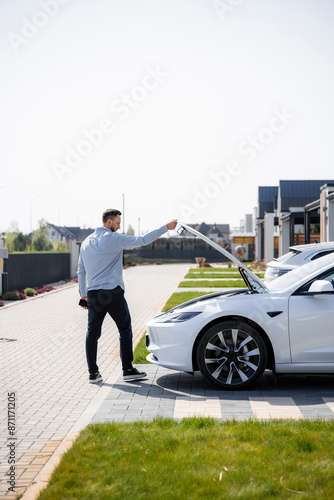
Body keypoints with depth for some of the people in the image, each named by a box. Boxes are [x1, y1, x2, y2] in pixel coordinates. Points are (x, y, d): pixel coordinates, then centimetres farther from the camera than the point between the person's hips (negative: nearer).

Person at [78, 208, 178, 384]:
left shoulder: (87, 242, 13)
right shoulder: (114, 239, -7)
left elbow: (81, 271, 16)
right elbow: (142, 240, -8)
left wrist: (83, 294, 22)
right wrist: (165, 228, -3)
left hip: (92, 294, 6)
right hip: (112, 292, -6)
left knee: (92, 333, 7)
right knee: (125, 329, 5)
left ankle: (93, 373, 9)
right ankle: (128, 370, 5)